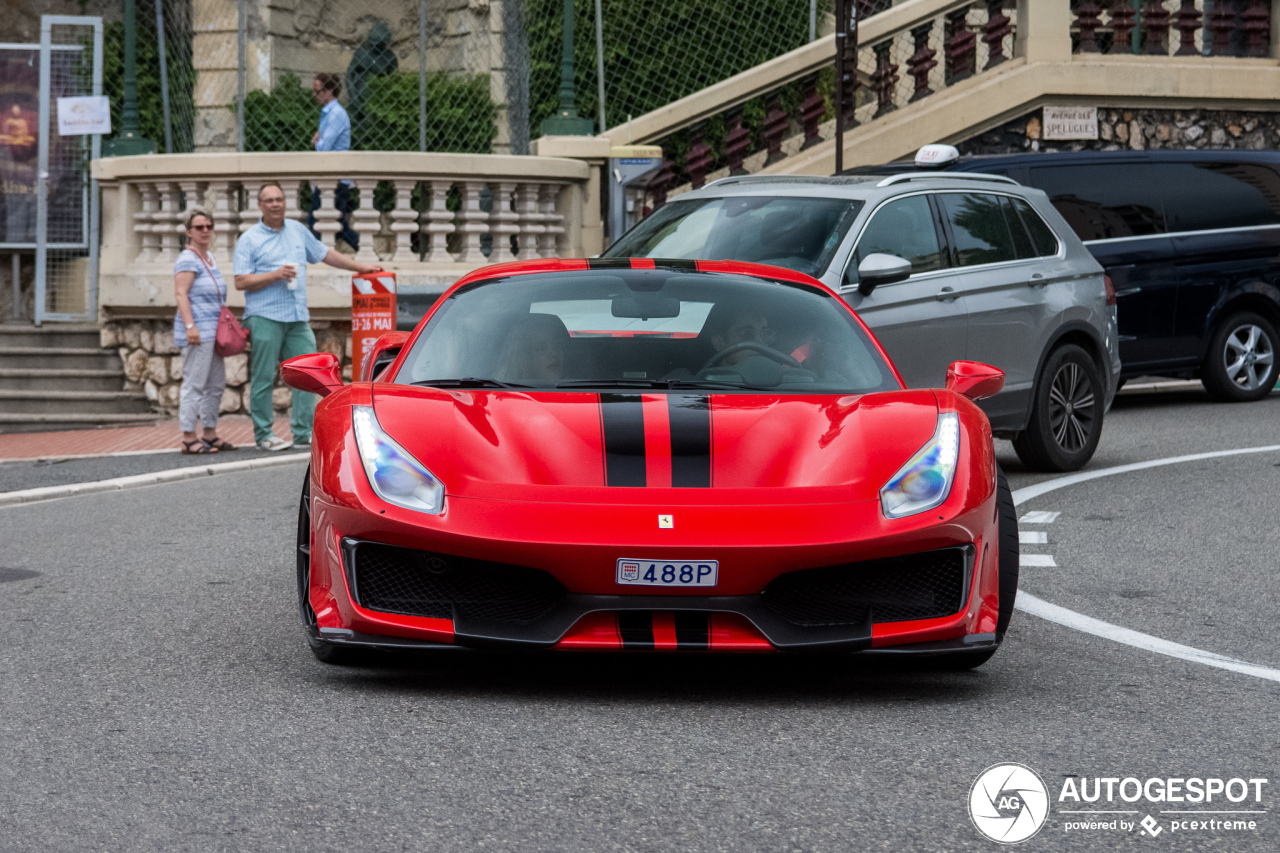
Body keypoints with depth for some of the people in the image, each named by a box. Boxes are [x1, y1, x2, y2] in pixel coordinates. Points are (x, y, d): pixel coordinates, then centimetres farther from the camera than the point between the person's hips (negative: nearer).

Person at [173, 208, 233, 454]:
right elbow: (181, 294, -17)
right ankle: (188, 438, -8)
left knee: (216, 384, 13)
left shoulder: (209, 259, 19)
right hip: (198, 331, -10)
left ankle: (210, 434, 20)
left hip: (213, 330, 10)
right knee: (195, 384, -9)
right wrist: (190, 325, -25)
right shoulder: (188, 260, -10)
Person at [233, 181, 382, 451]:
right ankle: (263, 434, 4)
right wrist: (275, 275, -16)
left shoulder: (297, 230, 16)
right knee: (263, 378, -3)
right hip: (265, 317, -5)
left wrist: (360, 267, 26)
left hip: (298, 317, 5)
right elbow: (241, 282, -6)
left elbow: (324, 254, 27)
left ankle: (304, 432, 4)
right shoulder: (249, 239, 0)